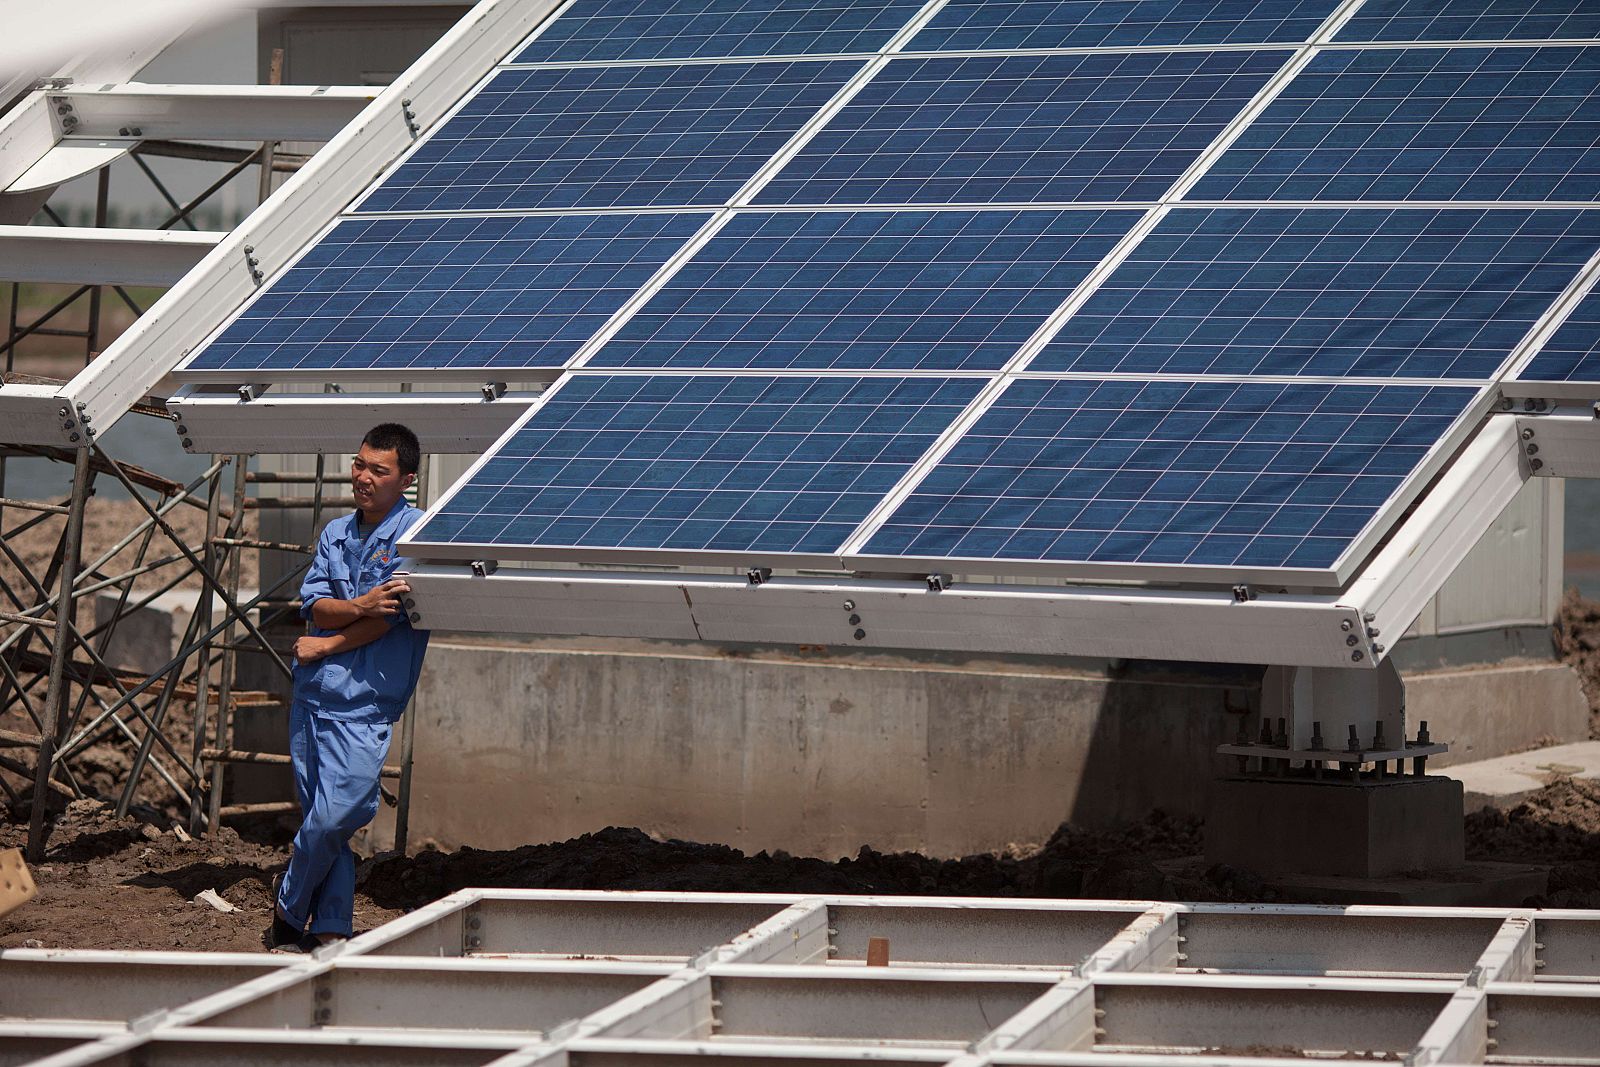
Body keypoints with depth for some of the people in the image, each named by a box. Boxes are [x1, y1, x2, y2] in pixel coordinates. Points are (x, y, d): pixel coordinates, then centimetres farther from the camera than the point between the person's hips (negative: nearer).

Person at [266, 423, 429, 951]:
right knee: (322, 819, 5)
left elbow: (393, 616, -11)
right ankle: (329, 928, 10)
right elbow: (314, 605, 5)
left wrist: (326, 646, -3)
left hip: (364, 702, -5)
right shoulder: (335, 534, 16)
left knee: (335, 817, -13)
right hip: (313, 692, 5)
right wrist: (358, 607, -17)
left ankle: (289, 907, 5)